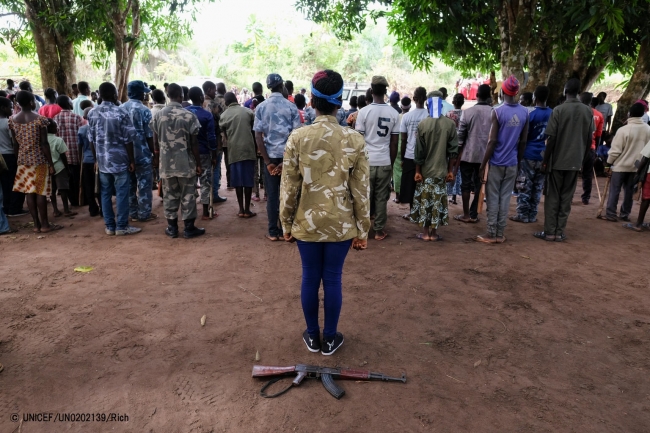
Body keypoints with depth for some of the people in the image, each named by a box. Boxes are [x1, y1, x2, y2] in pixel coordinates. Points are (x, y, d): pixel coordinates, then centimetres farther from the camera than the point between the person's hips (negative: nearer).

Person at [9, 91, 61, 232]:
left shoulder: (12, 120, 3)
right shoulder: (40, 119, -12)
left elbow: (15, 144, 6)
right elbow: (44, 143, -14)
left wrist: (18, 159, 17)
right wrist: (51, 164, -10)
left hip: (23, 160, 5)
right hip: (39, 159, -5)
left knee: (29, 192, 7)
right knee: (40, 191, 0)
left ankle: (36, 224, 13)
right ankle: (45, 224, 5)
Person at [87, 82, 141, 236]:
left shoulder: (92, 113, 5)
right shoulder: (121, 113, -11)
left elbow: (91, 139, 8)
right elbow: (128, 139, -10)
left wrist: (97, 158, 17)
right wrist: (132, 160, -4)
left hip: (102, 160, 5)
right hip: (120, 160, -5)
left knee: (105, 194, 9)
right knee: (121, 194, 1)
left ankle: (109, 226, 15)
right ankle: (121, 226, 4)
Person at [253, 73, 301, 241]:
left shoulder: (261, 107, 0)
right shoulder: (291, 107, -2)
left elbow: (258, 136, -6)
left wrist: (267, 162, -5)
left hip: (271, 156, 0)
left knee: (272, 195, 7)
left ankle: (273, 232, 12)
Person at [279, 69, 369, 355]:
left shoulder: (297, 138, -8)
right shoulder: (354, 140, -7)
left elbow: (289, 187, -5)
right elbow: (360, 190, -5)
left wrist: (286, 224, 7)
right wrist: (362, 230, 4)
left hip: (307, 223, 0)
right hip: (341, 224, 0)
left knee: (310, 278, 14)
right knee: (333, 279, 11)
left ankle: (312, 336, 29)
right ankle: (330, 338, 27)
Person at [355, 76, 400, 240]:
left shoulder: (364, 112, -6)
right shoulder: (394, 113, 2)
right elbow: (394, 143, 2)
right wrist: (391, 163, 12)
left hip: (367, 161, -2)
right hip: (385, 162, 2)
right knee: (381, 197, 9)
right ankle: (379, 230, 16)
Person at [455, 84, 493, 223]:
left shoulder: (467, 112, -8)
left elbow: (460, 136, -6)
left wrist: (457, 154, 3)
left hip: (468, 154, -2)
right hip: (485, 155, 2)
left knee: (466, 185, 8)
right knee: (479, 185, 11)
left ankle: (466, 215, 12)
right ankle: (473, 214, 15)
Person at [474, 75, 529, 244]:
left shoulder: (497, 112, -10)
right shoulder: (525, 113, 5)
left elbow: (492, 141, -14)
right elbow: (523, 142, 8)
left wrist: (483, 165, -8)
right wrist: (518, 161, 18)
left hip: (496, 163, -4)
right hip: (512, 163, 4)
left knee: (493, 198, 2)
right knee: (505, 198, 8)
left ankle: (491, 234, 6)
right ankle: (500, 234, 13)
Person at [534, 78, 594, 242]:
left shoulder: (558, 110, -8)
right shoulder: (588, 111, 5)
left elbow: (551, 139, -11)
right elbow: (589, 139, 7)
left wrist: (545, 161, -4)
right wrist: (581, 156, 19)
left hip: (557, 160, -3)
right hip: (575, 161, 4)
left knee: (552, 197, 4)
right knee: (566, 198, 9)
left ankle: (549, 232, 5)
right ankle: (560, 232, 10)